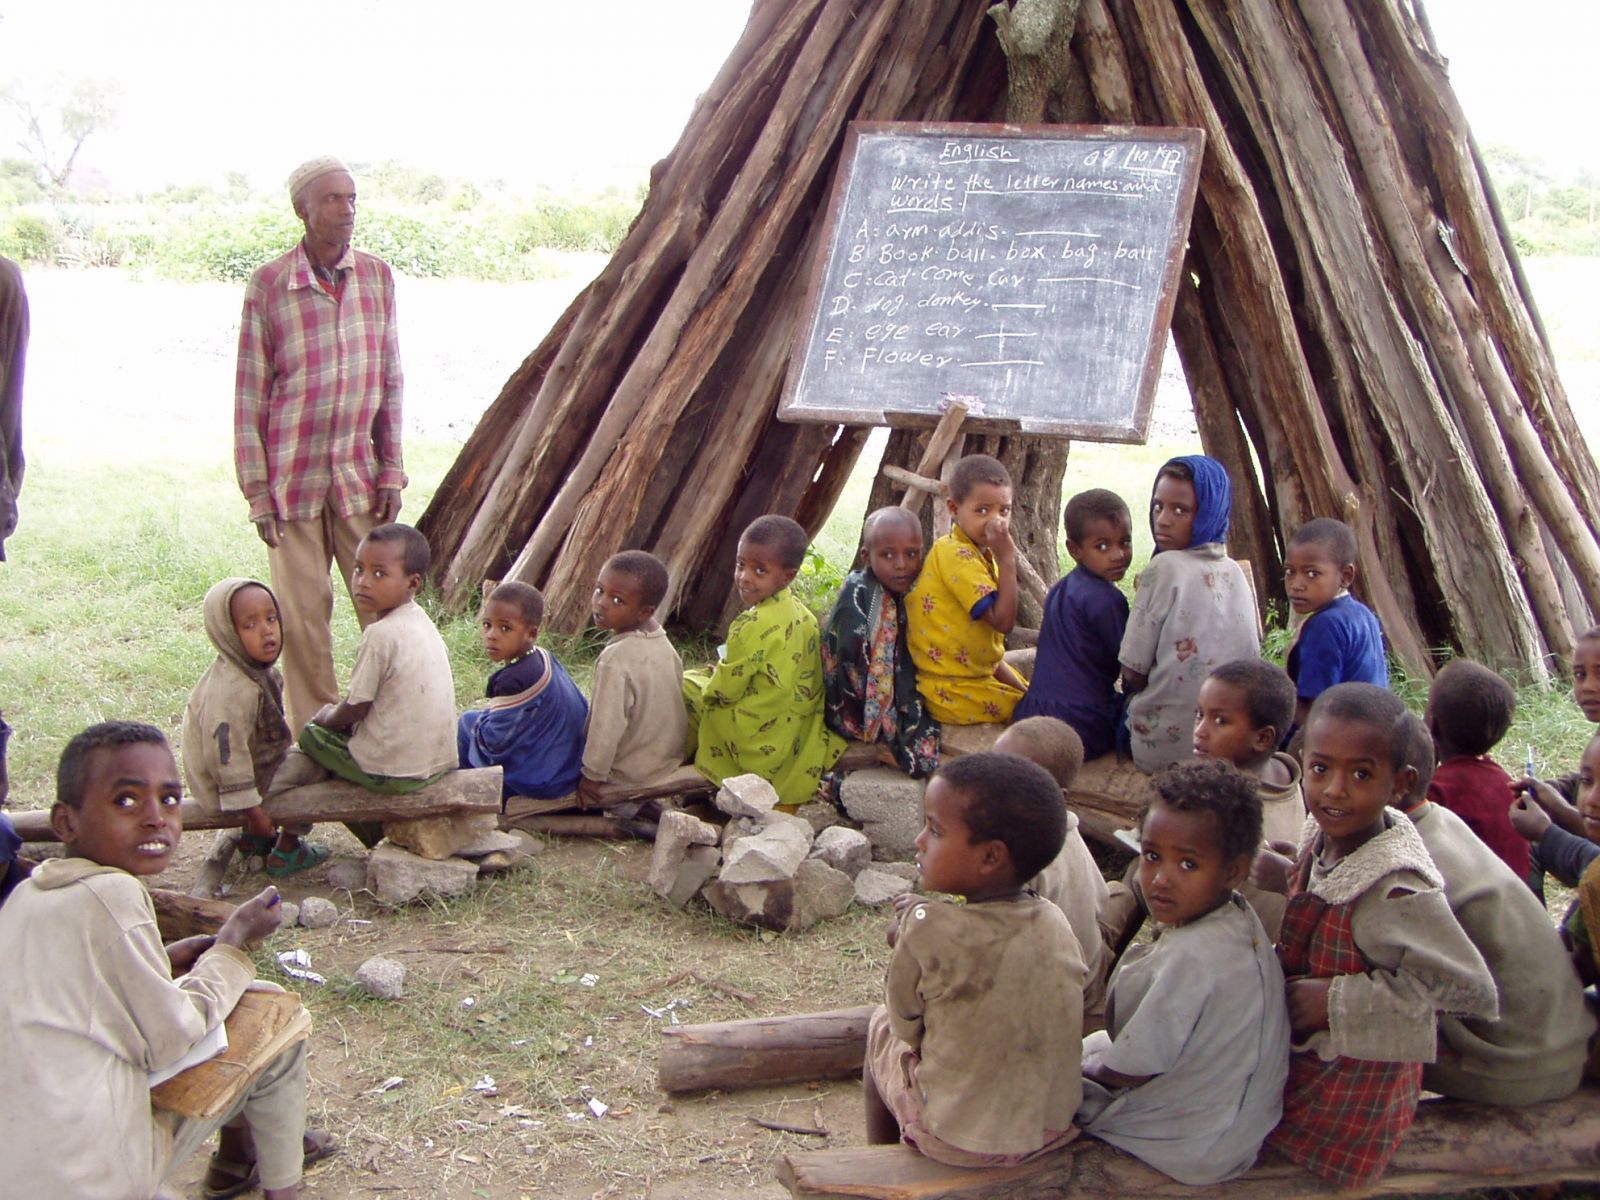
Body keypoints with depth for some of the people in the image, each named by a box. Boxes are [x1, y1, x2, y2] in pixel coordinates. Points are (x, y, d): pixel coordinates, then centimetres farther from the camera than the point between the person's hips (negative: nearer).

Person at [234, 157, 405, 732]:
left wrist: (391, 472, 3)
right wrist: (258, 491, -6)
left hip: (360, 477, 3)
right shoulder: (268, 285, -7)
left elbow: (391, 381, 7)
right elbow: (249, 396, -4)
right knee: (303, 617, 3)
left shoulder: (377, 276, 3)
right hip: (293, 478, -3)